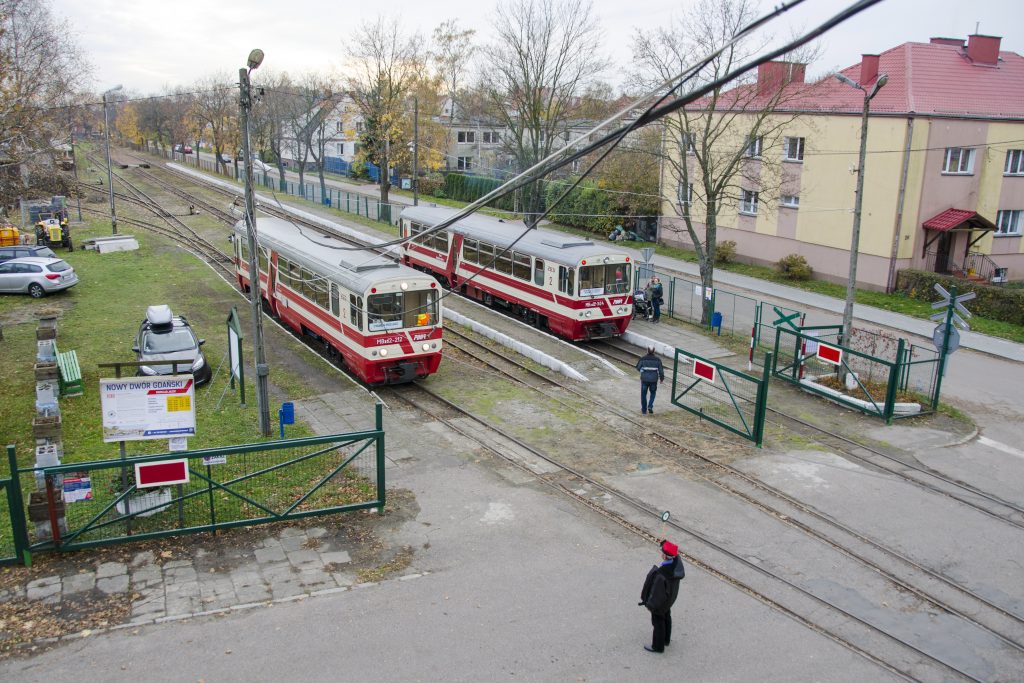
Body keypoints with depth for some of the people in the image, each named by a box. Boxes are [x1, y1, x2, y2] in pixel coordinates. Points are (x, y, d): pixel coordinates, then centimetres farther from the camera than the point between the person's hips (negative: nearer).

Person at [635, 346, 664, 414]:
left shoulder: (643, 359, -9)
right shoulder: (657, 360, -6)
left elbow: (638, 367, -1)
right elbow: (661, 370, -3)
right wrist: (662, 378, 12)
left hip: (644, 379, -1)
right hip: (654, 380, 1)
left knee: (643, 394, 12)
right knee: (653, 393, 21)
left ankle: (644, 409, 18)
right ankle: (650, 406, 3)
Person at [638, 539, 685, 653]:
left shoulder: (661, 573, -43)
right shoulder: (676, 562, -25)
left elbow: (657, 591, -28)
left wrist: (650, 605, -14)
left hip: (660, 600, -7)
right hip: (670, 595, 7)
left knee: (658, 621, 17)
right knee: (666, 616, 30)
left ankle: (658, 646, 39)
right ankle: (666, 639, 53)